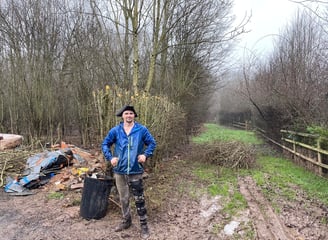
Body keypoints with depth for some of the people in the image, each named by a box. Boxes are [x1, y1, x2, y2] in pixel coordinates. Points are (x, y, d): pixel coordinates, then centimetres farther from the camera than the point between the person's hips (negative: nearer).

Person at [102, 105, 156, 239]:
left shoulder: (142, 130, -5)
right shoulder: (115, 130, 0)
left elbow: (152, 143, 4)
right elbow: (105, 144, 9)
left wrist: (145, 155, -11)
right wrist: (110, 157, -5)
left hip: (135, 171, -3)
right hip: (119, 171, 3)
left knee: (139, 199, 2)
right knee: (123, 199, 18)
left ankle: (144, 225, 17)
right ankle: (126, 221, 37)